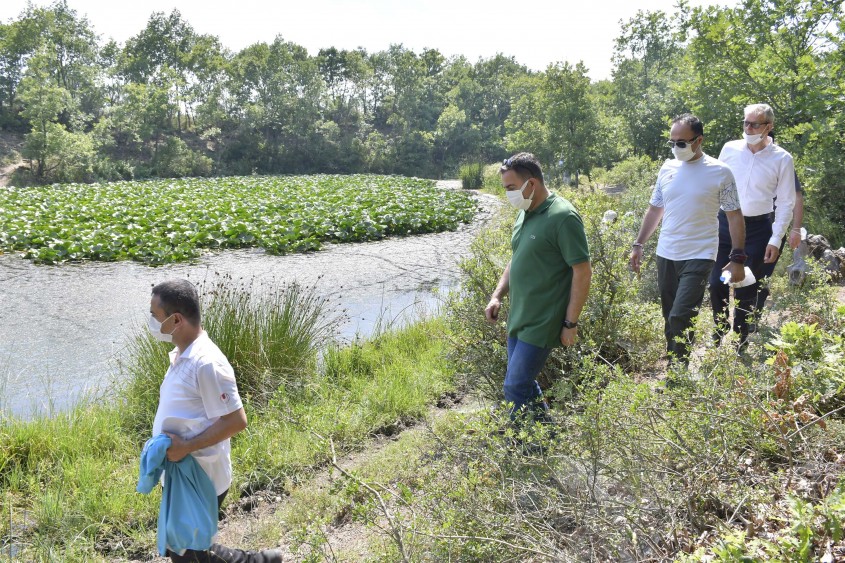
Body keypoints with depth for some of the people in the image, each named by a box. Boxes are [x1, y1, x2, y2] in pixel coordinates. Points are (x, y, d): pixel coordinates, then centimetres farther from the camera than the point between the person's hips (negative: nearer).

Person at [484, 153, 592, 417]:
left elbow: (582, 272, -17)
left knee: (515, 388, -8)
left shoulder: (563, 217, -17)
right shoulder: (525, 214, 10)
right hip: (519, 318, 9)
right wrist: (497, 296, 10)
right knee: (524, 382, 17)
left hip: (542, 324, -9)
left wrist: (571, 323, -16)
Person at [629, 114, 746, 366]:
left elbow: (734, 216, -2)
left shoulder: (720, 173, -5)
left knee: (680, 318, -14)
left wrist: (738, 258, -7)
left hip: (698, 257, -5)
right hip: (665, 255, 5)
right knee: (670, 319, 11)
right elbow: (654, 209, 16)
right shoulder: (667, 168, 7)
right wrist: (638, 245, 13)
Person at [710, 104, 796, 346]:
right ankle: (719, 335, 22)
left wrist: (776, 239, -5)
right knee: (716, 284, 2)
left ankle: (740, 341, 20)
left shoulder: (782, 159, -5)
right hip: (725, 222, 2)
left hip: (757, 227, -2)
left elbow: (786, 203, -1)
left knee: (746, 289, 5)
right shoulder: (730, 149, 0)